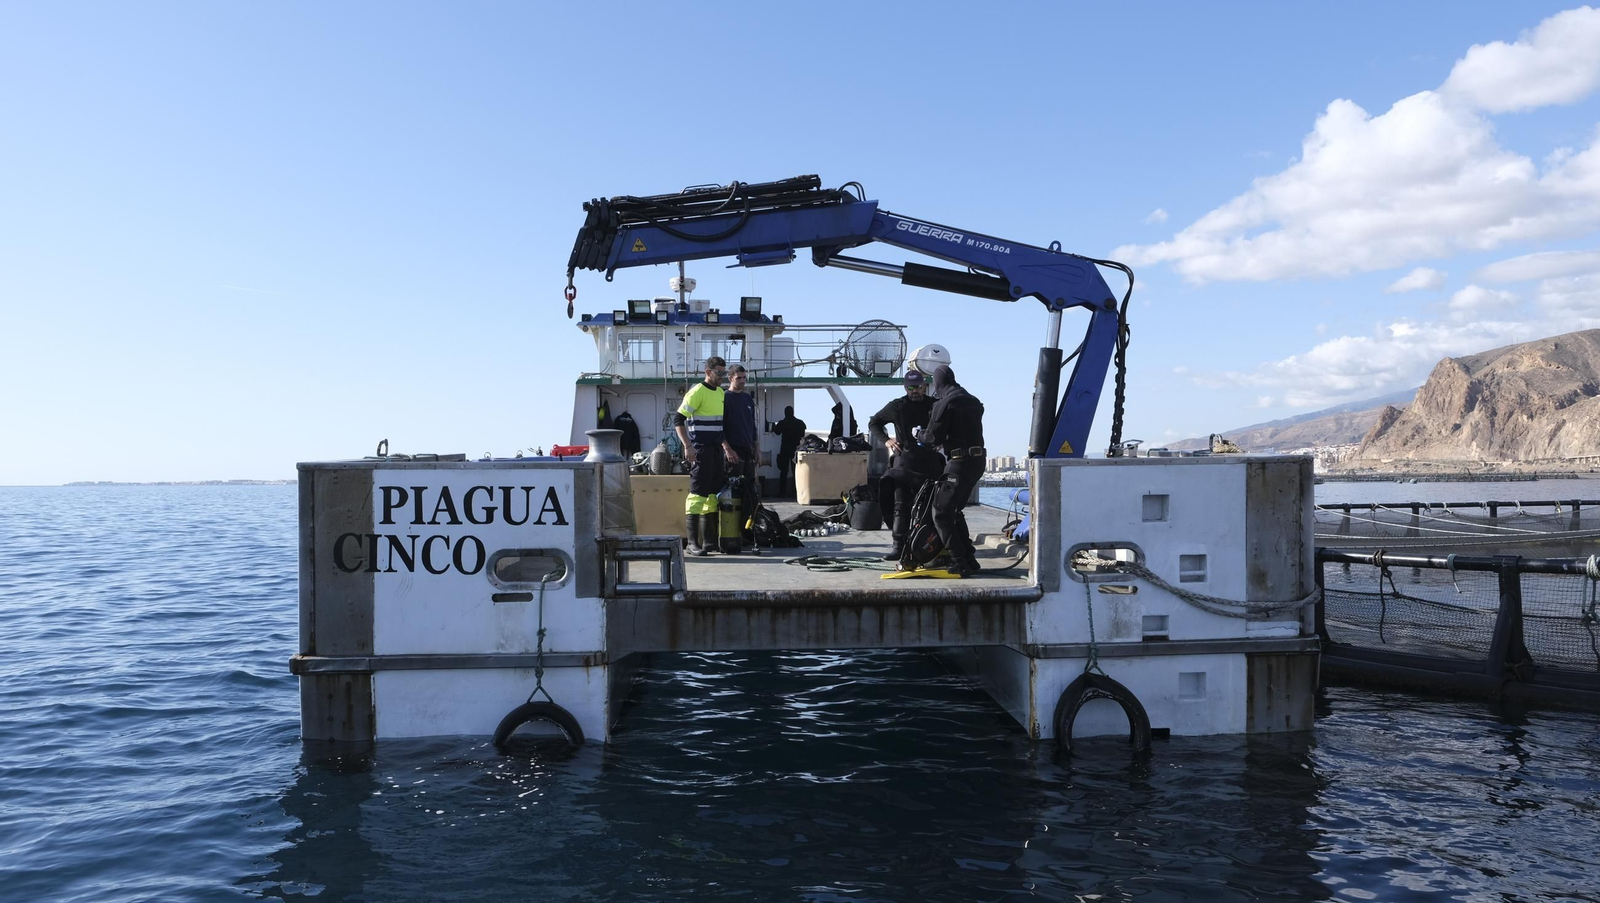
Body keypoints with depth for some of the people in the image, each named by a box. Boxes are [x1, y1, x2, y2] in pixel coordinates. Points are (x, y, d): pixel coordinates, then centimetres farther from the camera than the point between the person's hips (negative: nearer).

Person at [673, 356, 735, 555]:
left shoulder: (721, 393, 16)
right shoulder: (697, 392, -10)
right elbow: (678, 419, -13)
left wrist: (727, 448, 24)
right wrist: (687, 446, -20)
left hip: (717, 450, 8)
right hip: (701, 450, -8)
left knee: (714, 494, 10)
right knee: (698, 494, -9)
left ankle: (709, 540, 17)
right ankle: (693, 542, -6)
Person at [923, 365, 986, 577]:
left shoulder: (945, 404, -10)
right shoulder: (974, 402, 15)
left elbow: (934, 437, -10)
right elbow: (967, 429, 15)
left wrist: (923, 435, 11)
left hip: (959, 462, -8)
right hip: (978, 460, 8)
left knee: (941, 513, -3)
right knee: (955, 511, 20)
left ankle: (959, 563, -9)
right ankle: (969, 558, 19)